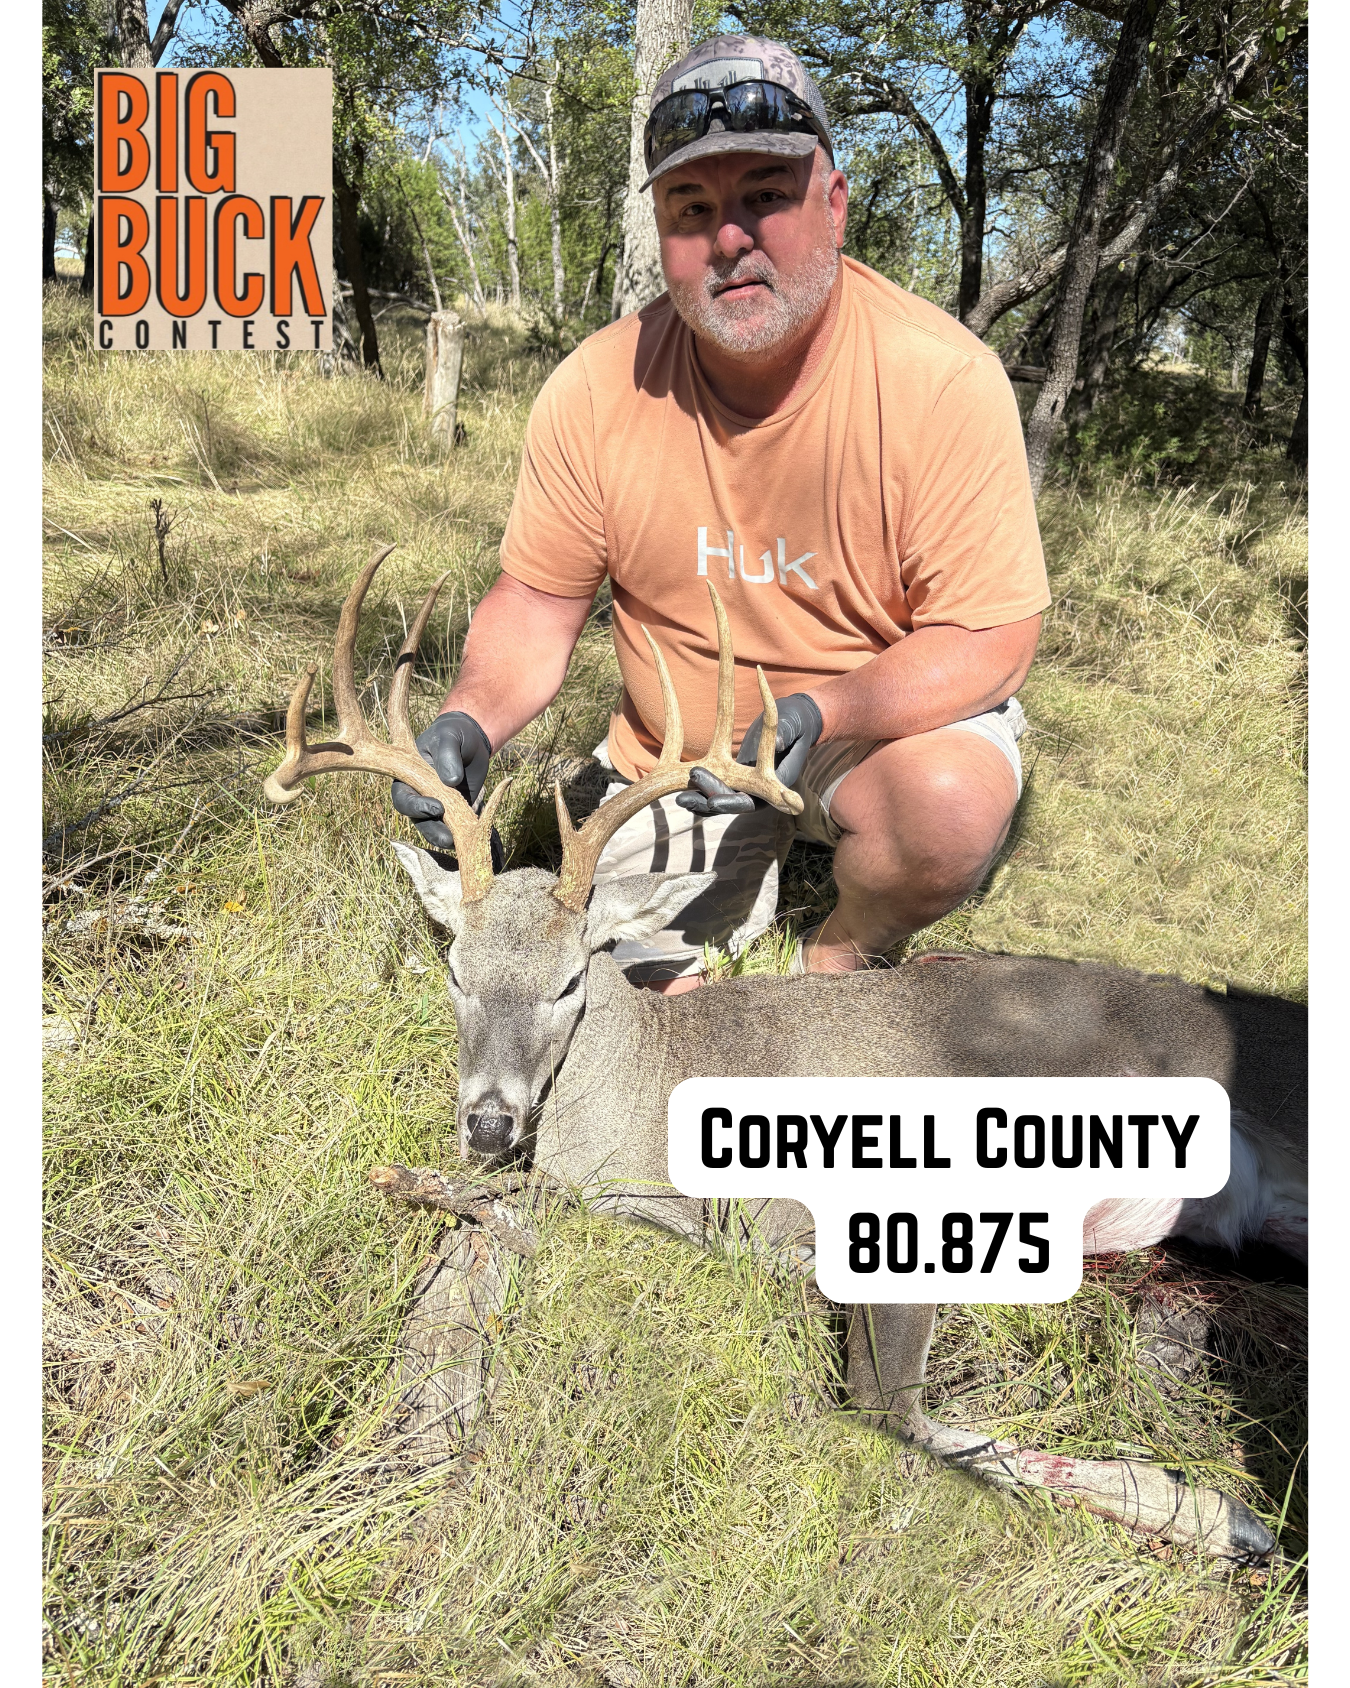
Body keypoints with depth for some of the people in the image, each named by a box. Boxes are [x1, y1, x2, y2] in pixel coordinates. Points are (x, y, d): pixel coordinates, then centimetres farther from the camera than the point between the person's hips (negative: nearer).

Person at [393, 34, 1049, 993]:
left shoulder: (946, 380, -23)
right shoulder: (593, 392, -15)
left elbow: (991, 639, -22)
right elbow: (539, 602, -7)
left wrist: (819, 713, -37)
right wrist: (470, 721, -27)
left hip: (891, 718, -2)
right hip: (671, 755, 3)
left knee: (954, 803, -35)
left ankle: (843, 959, 0)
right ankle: (752, 864, 36)